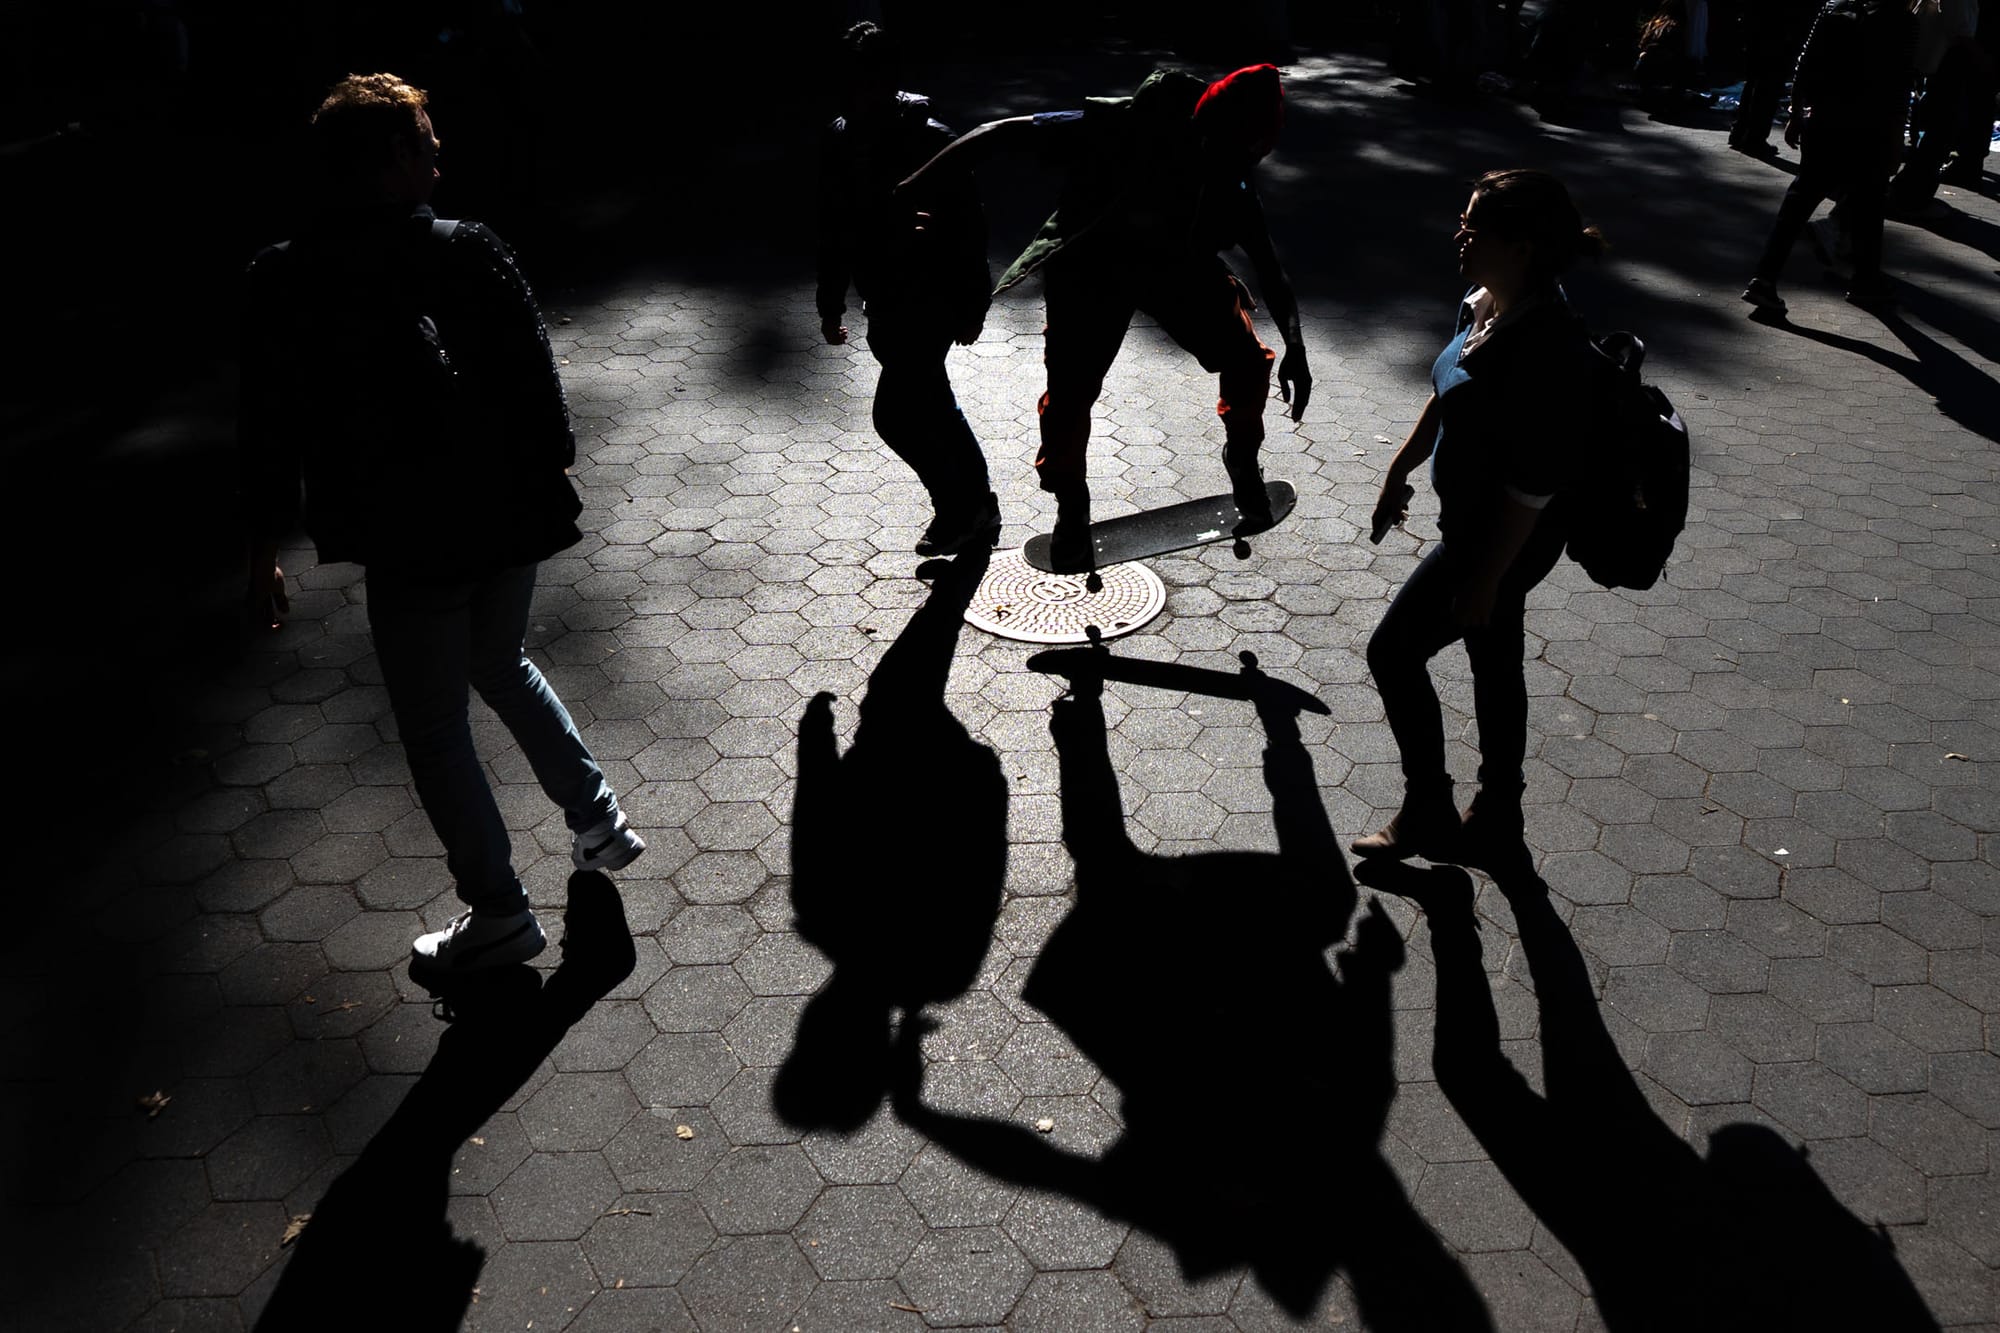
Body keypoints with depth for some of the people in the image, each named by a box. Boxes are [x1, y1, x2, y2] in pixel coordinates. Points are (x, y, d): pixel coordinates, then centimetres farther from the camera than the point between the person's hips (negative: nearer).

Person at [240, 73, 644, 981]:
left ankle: (498, 913, 21)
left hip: (410, 540, -3)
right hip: (511, 516, 4)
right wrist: (553, 472, 15)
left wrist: (265, 547, 5)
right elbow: (536, 375, 0)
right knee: (501, 666, 29)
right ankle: (596, 817, 31)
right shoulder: (473, 250, -5)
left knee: (433, 725, 12)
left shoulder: (285, 282, -8)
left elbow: (271, 427, -4)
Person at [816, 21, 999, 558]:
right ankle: (974, 505, 32)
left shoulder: (930, 140, -16)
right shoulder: (840, 139, 3)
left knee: (895, 414, -12)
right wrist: (831, 302, 15)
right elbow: (834, 228, 12)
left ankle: (961, 508, 7)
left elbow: (969, 226, -12)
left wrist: (972, 305, -10)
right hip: (884, 302, 7)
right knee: (928, 405, 16)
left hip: (933, 299, -7)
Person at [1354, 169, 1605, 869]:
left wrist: (1484, 578, -21)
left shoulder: (1547, 346, -29)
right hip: (1471, 520, 9)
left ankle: (1427, 812, 19)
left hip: (1503, 539, -9)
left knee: (1394, 652, 1)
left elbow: (1533, 484, -27)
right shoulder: (1484, 306, -2)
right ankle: (1496, 817, 37)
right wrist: (1399, 469, 22)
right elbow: (1443, 398, 14)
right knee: (1494, 661, 19)